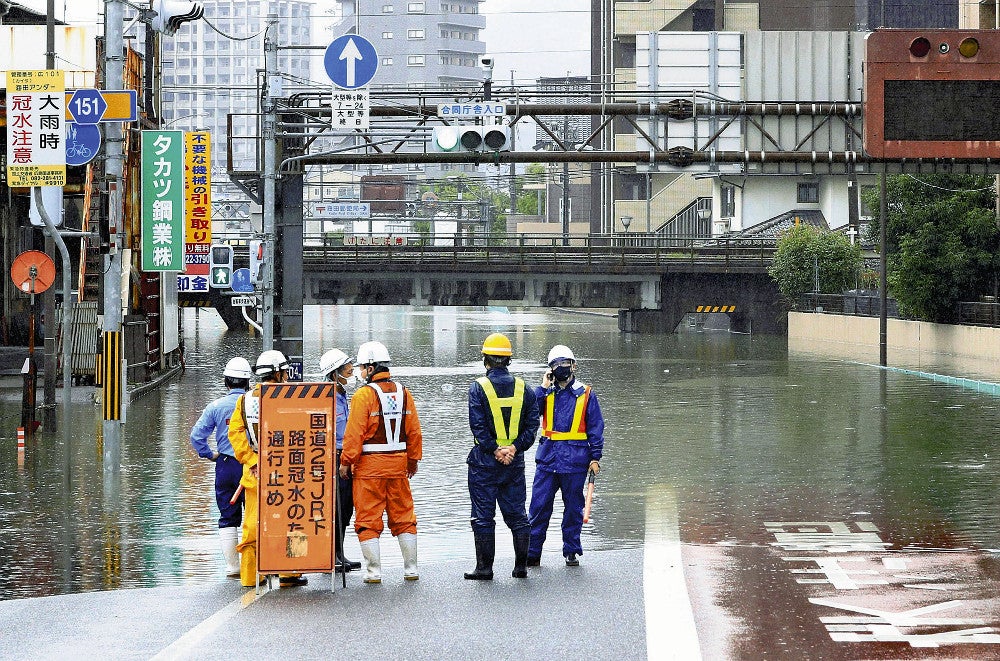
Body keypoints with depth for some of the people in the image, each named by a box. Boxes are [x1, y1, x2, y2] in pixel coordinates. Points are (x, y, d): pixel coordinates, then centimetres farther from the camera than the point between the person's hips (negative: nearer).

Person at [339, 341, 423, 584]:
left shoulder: (364, 394, -11)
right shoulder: (403, 392, 7)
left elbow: (354, 433, -14)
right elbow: (414, 431, 10)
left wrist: (346, 462, -6)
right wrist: (413, 460, 20)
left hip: (369, 464, -5)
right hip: (398, 463, 5)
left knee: (368, 519, 1)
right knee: (403, 516, 12)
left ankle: (373, 571, 0)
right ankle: (411, 568, 13)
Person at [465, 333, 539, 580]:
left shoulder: (478, 387, -7)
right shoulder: (522, 388, 4)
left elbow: (478, 425, -14)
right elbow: (532, 423, -2)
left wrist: (494, 450, -11)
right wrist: (514, 448, -8)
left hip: (485, 461, -3)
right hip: (515, 463, 3)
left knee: (483, 516, 3)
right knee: (517, 514, 11)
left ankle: (485, 567, 2)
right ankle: (521, 566, 12)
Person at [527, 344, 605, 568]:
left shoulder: (586, 395, 4)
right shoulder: (546, 393, 11)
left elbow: (595, 428, 5)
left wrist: (595, 457, -1)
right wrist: (543, 388, -5)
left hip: (575, 459, -2)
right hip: (547, 457, 2)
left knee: (573, 507, 5)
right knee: (539, 506, -1)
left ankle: (571, 551, 15)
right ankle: (532, 552, 3)